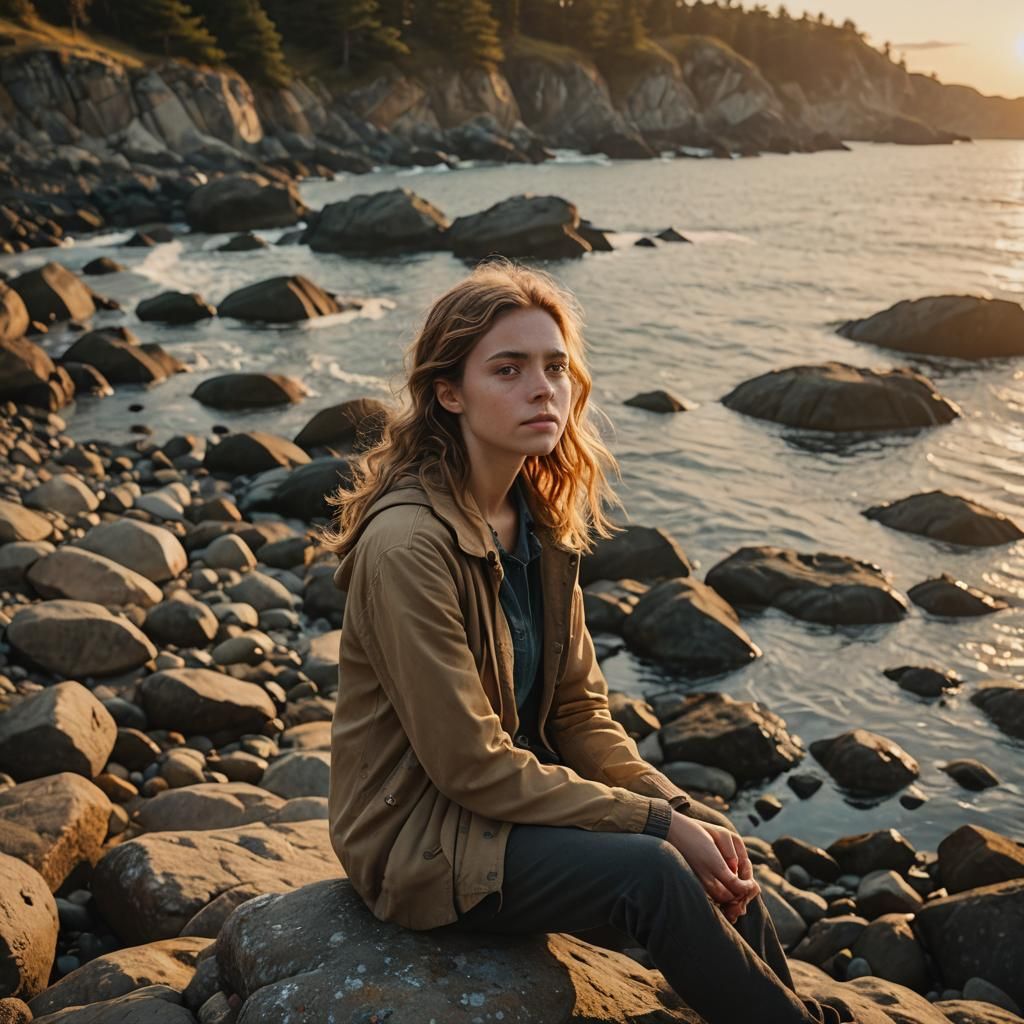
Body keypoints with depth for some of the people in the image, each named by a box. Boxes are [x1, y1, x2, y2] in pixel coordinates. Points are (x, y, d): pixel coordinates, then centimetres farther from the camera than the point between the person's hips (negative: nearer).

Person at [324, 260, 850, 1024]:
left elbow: (580, 712, 4)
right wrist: (656, 822, -19)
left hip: (522, 784, 7)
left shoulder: (541, 518, 1)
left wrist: (681, 810, -10)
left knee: (717, 851, -11)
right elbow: (471, 765, -22)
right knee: (649, 873, -24)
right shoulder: (407, 544, -24)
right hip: (415, 837, -7)